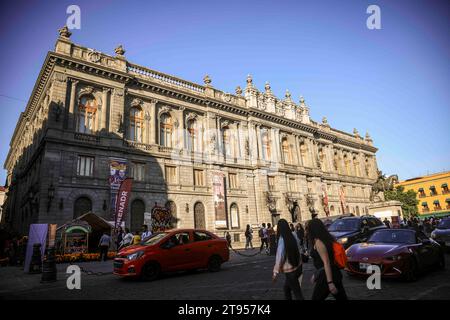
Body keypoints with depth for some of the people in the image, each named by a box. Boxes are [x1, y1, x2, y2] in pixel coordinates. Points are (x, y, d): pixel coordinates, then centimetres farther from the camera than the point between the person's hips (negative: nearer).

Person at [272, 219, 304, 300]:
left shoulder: (282, 239, -21)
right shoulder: (293, 235, -4)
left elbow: (280, 256, -18)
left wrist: (275, 272, -9)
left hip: (290, 270, -7)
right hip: (298, 267, 7)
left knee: (297, 293, 2)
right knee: (286, 288, 24)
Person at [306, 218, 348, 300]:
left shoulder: (318, 242, -16)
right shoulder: (325, 239, 12)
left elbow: (326, 262, -22)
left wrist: (330, 282, -24)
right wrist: (316, 274, 27)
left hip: (326, 276, -9)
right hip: (334, 274, 9)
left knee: (316, 298, 7)